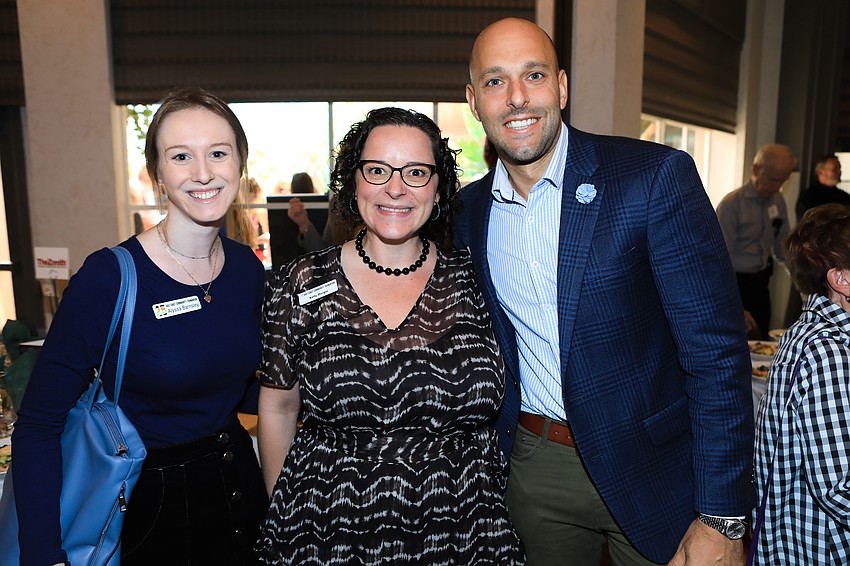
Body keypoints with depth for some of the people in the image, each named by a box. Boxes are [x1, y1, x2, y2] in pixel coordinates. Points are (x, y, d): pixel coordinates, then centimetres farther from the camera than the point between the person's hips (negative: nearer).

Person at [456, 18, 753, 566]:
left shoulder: (657, 176, -16)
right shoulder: (470, 211, 0)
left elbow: (717, 351, -17)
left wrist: (721, 520, -17)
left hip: (651, 472, -3)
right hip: (534, 470, 4)